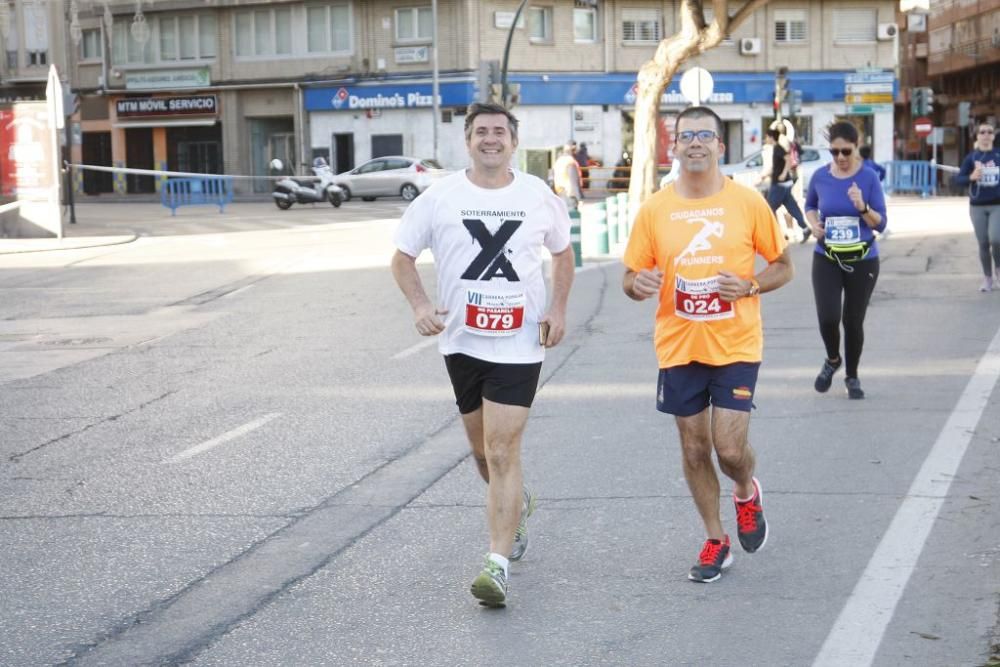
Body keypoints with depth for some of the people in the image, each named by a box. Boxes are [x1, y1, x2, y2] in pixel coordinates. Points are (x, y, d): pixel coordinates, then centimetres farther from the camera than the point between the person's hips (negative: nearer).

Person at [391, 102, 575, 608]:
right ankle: (518, 505, 48)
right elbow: (403, 257, 5)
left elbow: (562, 252, 16)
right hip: (461, 339, 2)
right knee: (483, 451, 16)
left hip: (519, 343, -2)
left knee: (502, 451, -12)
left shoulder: (538, 197, 1)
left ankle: (499, 563, -10)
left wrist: (558, 308, 2)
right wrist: (420, 306, -11)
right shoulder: (439, 197, -1)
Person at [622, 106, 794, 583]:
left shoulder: (749, 203, -4)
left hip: (736, 346, -2)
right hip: (678, 348, 2)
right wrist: (639, 285, -18)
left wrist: (750, 286, -15)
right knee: (694, 449, 8)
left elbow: (783, 266, 5)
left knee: (729, 448, -7)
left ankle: (747, 493, 28)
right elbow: (631, 278, 6)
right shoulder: (654, 210, 0)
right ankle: (715, 541, 25)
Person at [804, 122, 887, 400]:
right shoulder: (820, 177, -3)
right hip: (826, 259, 1)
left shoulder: (869, 178, -9)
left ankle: (852, 376, 29)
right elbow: (810, 205, 18)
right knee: (828, 317, -13)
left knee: (853, 320, 6)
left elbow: (881, 224, -6)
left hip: (863, 261, -1)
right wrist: (813, 224, -3)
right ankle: (832, 360, 20)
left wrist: (862, 207, -25)